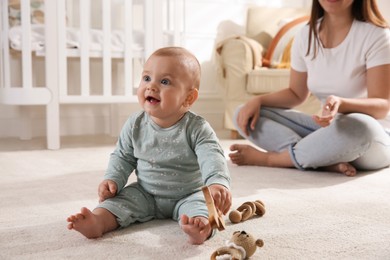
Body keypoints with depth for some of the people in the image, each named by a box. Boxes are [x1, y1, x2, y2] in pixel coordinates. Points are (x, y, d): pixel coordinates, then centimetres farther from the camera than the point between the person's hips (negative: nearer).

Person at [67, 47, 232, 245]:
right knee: (118, 199, -15)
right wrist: (112, 180, -10)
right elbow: (123, 157, 8)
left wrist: (218, 183, -49)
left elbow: (212, 157, -29)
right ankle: (97, 222, -38)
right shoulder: (135, 125, -4)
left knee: (200, 205, -30)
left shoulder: (197, 128, -17)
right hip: (145, 194, 4)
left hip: (188, 196, -3)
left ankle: (201, 226, -57)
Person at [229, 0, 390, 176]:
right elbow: (296, 94, 11)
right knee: (245, 115, -8)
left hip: (371, 136, -5)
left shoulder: (376, 35, -14)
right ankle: (325, 160, -27)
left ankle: (269, 158, -20)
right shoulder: (306, 36, 2)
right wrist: (257, 100, -8)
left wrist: (340, 103, -38)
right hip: (326, 126, 5)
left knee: (356, 126, -41)